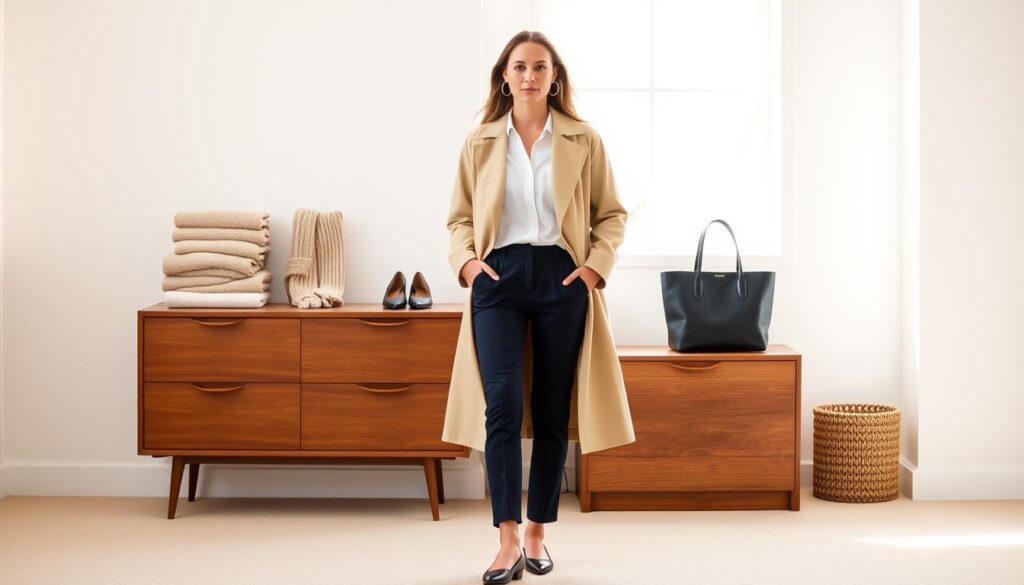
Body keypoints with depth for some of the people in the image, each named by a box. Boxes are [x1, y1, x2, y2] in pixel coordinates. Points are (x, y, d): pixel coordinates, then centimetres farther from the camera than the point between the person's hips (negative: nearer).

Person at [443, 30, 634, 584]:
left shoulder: (584, 141, 5)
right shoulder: (479, 142, 8)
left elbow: (612, 213, 9)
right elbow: (460, 215, 13)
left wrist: (597, 264, -5)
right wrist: (465, 259, -5)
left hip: (562, 280, 0)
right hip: (499, 279, 0)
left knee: (552, 412, 5)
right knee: (503, 404, -14)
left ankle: (537, 534, 19)